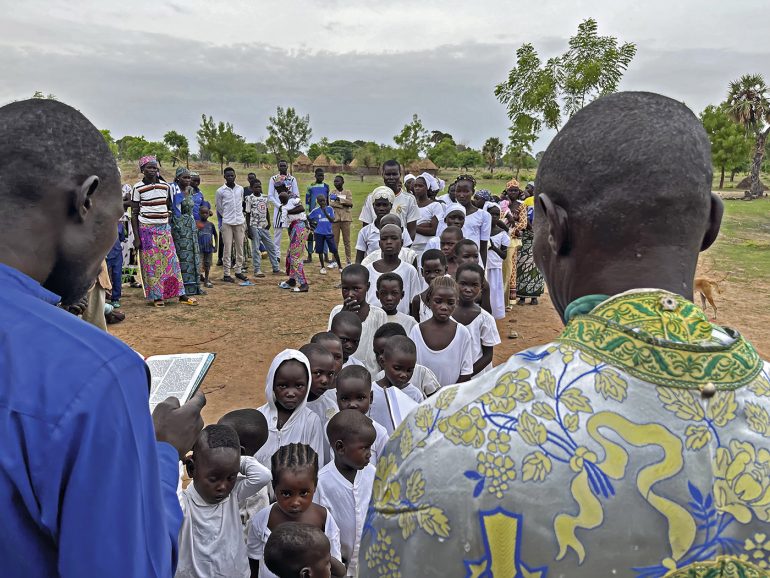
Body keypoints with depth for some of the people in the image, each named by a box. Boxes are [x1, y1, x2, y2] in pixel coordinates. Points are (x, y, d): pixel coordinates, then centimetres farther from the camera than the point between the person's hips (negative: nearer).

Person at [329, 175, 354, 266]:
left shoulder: (347, 192, 7)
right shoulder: (332, 193, 11)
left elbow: (350, 203, -9)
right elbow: (331, 204, -2)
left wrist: (340, 199, -18)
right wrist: (344, 205, -11)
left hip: (345, 219, -1)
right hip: (335, 219, 1)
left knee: (346, 241, 2)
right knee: (334, 241, 1)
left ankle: (348, 260, 7)